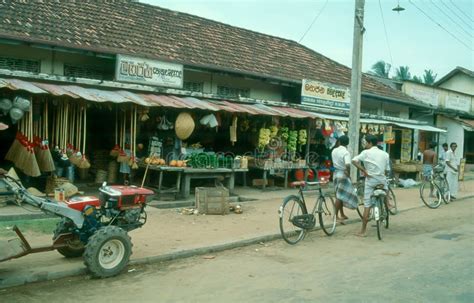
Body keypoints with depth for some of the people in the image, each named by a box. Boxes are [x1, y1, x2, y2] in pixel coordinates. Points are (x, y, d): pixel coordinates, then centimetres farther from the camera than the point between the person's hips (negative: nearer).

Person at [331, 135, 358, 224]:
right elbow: (347, 165, -32)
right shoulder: (346, 152, -18)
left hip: (336, 173, 8)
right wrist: (349, 174, -17)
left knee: (340, 196, 16)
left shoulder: (334, 151, 4)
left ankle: (342, 215, 25)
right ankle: (336, 216, -1)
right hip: (343, 175, -7)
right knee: (340, 196, -3)